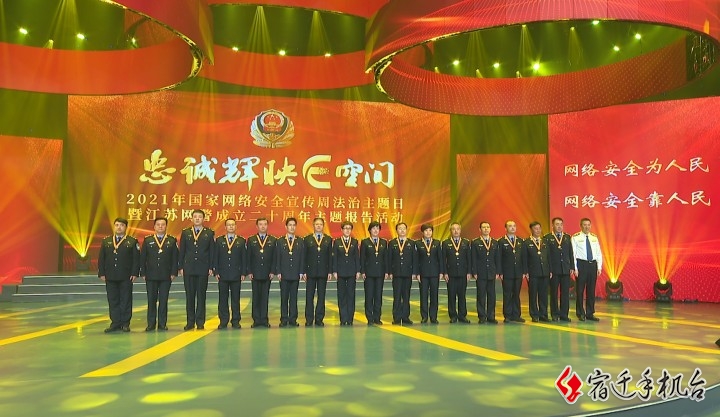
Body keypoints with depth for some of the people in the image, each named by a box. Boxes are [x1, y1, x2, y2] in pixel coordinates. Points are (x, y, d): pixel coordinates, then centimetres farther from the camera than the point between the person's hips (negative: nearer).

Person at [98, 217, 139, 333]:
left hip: (126, 277, -3)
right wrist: (101, 273, 1)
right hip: (110, 277, 3)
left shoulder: (132, 241, 2)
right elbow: (101, 258, 9)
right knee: (113, 300, 6)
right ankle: (115, 323, 13)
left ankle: (125, 323, 10)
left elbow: (136, 259, -3)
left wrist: (134, 273, -11)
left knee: (126, 300, 2)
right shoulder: (106, 241, 11)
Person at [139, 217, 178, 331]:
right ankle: (151, 324, 11)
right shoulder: (147, 240, 8)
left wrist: (173, 273, -5)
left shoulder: (172, 240, 6)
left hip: (166, 276, -1)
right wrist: (143, 273, -1)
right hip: (151, 276, 1)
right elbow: (142, 258, 6)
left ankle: (162, 324, 9)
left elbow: (175, 258, 2)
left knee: (163, 300, 3)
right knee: (151, 300, 4)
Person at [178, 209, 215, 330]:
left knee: (201, 295, 2)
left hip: (203, 269, -1)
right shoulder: (185, 233, 9)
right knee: (189, 296, 5)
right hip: (188, 269, 1)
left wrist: (211, 268, -4)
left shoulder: (209, 233, 5)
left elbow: (212, 251, 2)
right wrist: (181, 267, 0)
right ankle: (190, 322, 12)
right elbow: (181, 251, 7)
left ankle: (200, 322, 8)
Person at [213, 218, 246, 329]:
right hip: (222, 274, 1)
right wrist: (215, 272, -3)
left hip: (236, 274, 0)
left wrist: (243, 273, -2)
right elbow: (215, 257, 6)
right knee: (223, 299, 4)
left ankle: (235, 321, 10)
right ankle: (223, 321, 10)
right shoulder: (219, 240, 9)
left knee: (235, 299, 3)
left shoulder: (241, 241, 7)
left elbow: (243, 258, 4)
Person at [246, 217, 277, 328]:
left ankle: (264, 320, 7)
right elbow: (248, 257, 4)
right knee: (256, 297, 3)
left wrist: (272, 271, -4)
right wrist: (249, 272, -4)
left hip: (267, 273, 0)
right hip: (255, 273, 0)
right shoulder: (251, 240, 8)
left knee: (265, 297, 2)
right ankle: (256, 320, 7)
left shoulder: (273, 240, 8)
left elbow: (274, 257, 4)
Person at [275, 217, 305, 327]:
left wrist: (301, 272, -2)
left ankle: (293, 319, 9)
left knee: (294, 297, 3)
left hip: (296, 274, 1)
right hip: (284, 274, -1)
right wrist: (278, 272, -5)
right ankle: (284, 319, 8)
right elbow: (277, 258, 3)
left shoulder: (300, 242, 8)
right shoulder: (280, 242, 6)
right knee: (284, 297, 2)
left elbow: (302, 258, 5)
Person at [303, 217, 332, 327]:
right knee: (309, 296, 2)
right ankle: (309, 319, 9)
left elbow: (330, 256, 5)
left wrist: (330, 271, -2)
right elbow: (304, 256, 2)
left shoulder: (328, 239, 8)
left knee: (321, 296, 5)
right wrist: (304, 271, -5)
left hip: (323, 272, 1)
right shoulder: (307, 239, 5)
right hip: (311, 272, -1)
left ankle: (319, 319, 12)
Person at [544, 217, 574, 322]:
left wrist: (572, 267, 4)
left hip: (566, 269, 3)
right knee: (554, 293, 4)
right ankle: (555, 314, 12)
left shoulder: (567, 237, 11)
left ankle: (564, 314, 12)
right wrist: (548, 269, -11)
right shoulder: (547, 238, -1)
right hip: (553, 270, -3)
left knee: (565, 292, 4)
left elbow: (570, 253, 11)